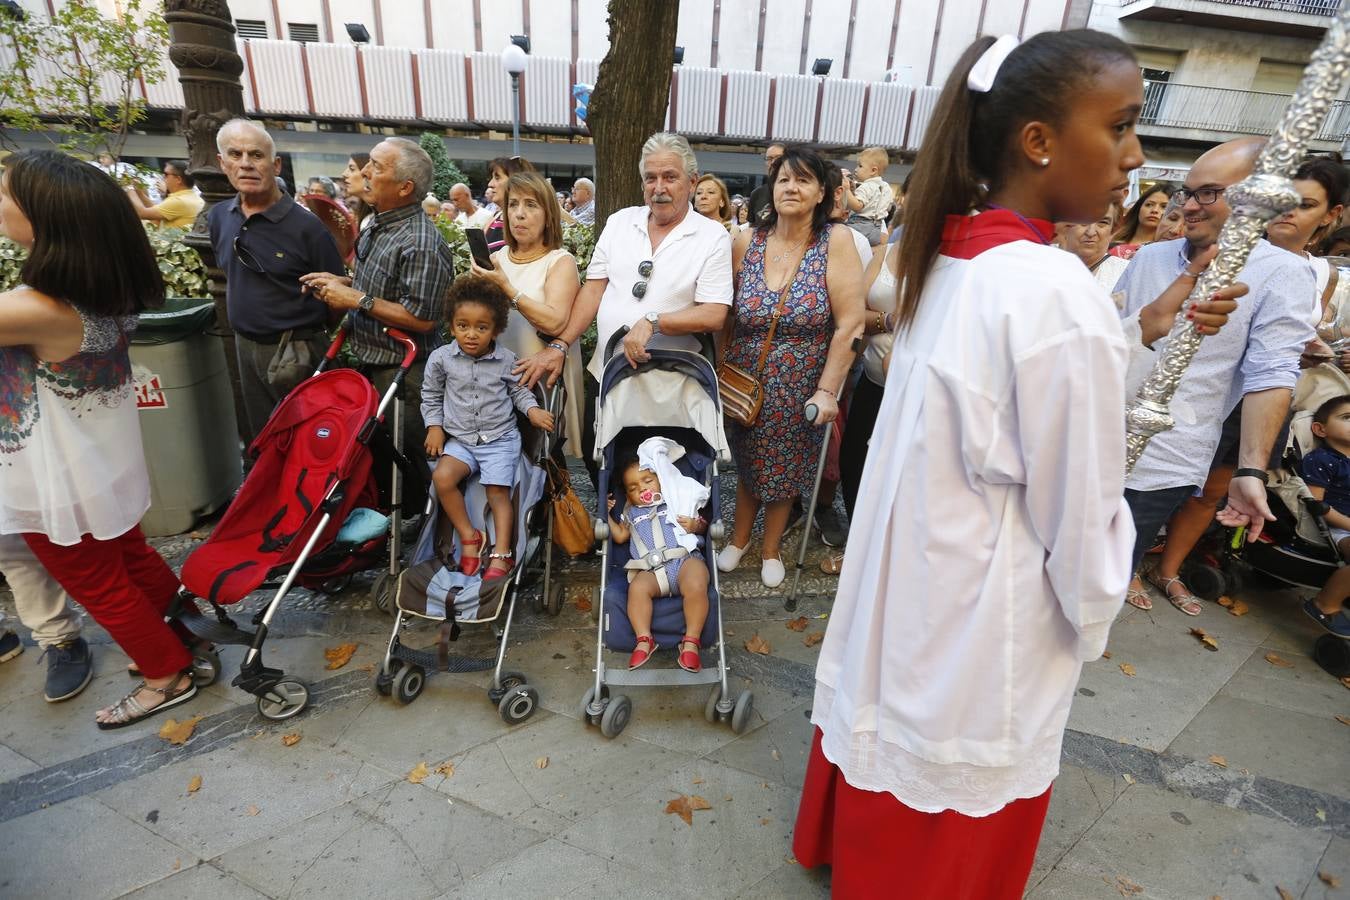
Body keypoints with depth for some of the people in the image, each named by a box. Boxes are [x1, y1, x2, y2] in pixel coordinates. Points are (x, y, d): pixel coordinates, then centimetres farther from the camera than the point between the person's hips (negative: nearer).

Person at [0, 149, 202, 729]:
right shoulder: (108, 287, -8)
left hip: (62, 483, -8)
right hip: (101, 464, 8)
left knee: (99, 586, 13)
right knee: (131, 559, 25)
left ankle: (168, 676, 30)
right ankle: (180, 639, 44)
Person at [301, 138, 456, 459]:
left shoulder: (420, 243, -24)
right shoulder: (378, 224, 8)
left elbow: (422, 319, -27)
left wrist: (358, 299, -21)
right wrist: (344, 283, 5)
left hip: (402, 375, -9)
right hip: (369, 366, 10)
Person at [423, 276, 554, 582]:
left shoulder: (506, 360, -5)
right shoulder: (441, 358, -3)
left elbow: (519, 391, 8)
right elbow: (431, 395, 10)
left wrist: (532, 410, -10)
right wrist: (434, 426, 1)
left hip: (500, 438, -1)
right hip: (460, 438, 2)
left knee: (498, 490, -10)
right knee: (442, 477, -20)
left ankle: (501, 553, -4)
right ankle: (469, 536, -5)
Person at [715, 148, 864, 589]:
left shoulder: (836, 242, -12)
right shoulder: (747, 242, -5)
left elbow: (850, 324, -15)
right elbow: (724, 316, 0)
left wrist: (827, 390, -17)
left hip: (800, 387, -1)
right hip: (744, 382, 2)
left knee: (785, 469, 14)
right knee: (747, 464, 17)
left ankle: (771, 548, 37)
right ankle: (739, 537, 41)